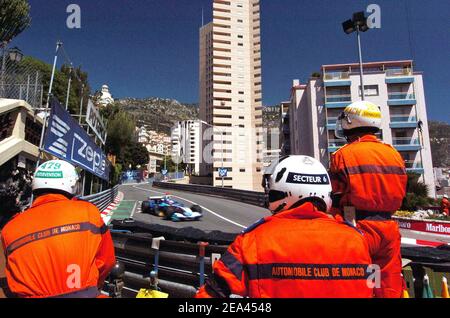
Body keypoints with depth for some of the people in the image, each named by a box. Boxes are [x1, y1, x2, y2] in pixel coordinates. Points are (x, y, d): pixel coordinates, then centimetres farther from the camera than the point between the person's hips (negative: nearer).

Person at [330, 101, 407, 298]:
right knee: (390, 287, 15)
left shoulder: (343, 155, -10)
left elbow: (336, 198, -8)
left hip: (360, 228, -5)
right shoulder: (394, 154, 7)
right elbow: (400, 195, 14)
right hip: (389, 228, 6)